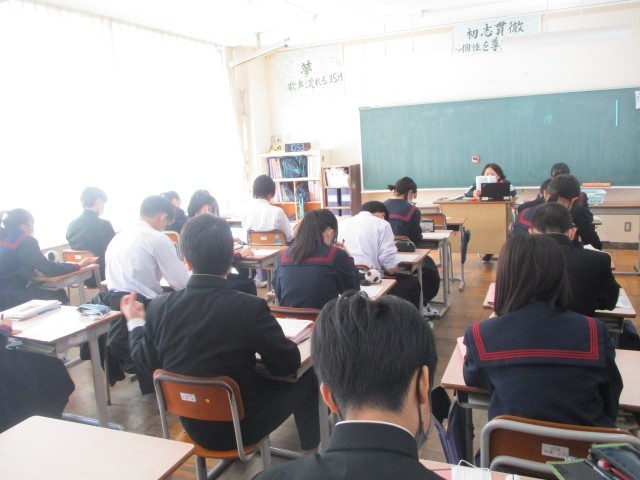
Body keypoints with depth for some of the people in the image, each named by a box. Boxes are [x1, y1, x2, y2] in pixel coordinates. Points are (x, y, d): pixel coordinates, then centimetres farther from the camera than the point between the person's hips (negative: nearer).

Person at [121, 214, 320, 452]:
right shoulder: (251, 307, -27)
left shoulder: (159, 307, -16)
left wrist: (135, 322, 17)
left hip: (193, 427, 4)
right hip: (240, 427, -4)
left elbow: (145, 363, 1)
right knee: (306, 379, 18)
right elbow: (289, 364, -15)